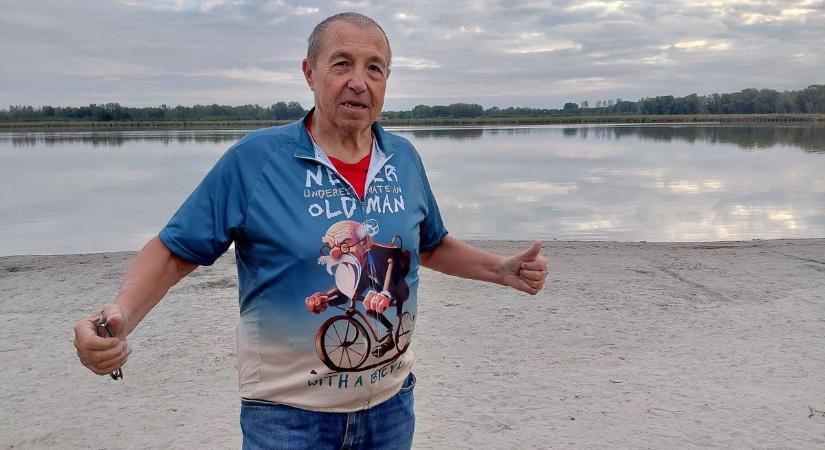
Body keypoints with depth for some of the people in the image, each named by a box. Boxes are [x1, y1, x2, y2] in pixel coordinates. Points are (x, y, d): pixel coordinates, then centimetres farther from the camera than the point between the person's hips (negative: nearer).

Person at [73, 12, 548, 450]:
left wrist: (503, 269, 4)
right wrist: (120, 315, -26)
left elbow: (431, 246, 16)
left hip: (391, 404, 5)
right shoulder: (254, 159, -13)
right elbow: (173, 252, -9)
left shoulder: (405, 160, 0)